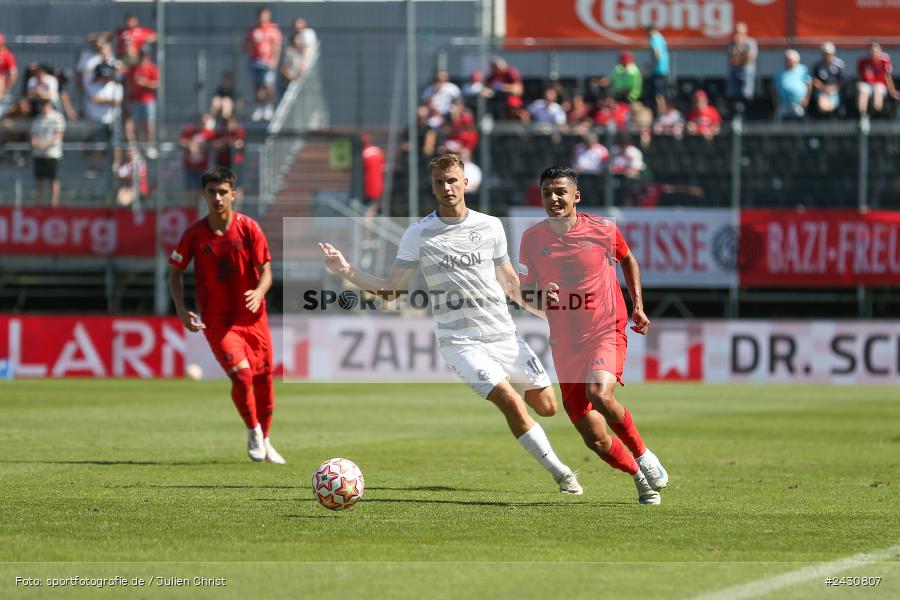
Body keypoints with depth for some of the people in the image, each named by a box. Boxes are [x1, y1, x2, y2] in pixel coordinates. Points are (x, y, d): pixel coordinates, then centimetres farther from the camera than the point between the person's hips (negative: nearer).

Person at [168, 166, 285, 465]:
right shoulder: (194, 235, -5)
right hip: (217, 319, -2)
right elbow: (175, 272, 7)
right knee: (241, 374, -19)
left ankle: (265, 440, 29)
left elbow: (266, 271, -2)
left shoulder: (249, 228, -6)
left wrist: (259, 293, -24)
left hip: (252, 317, 2)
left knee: (263, 379, 7)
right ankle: (253, 431, 6)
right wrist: (181, 310, -6)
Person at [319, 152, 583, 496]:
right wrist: (346, 272, -11)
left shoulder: (490, 226, 7)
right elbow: (390, 289, 2)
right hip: (460, 341, -4)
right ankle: (560, 473, -9)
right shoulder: (418, 234, -1)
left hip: (503, 335, 4)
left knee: (546, 406, 1)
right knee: (510, 403, -21)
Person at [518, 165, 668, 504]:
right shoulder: (532, 238, 0)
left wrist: (638, 305, 10)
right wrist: (541, 297, -16)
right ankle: (641, 478, 26)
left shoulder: (603, 230, -3)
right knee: (595, 440, -1)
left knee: (599, 394, -32)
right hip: (565, 346, 3)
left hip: (607, 332, -3)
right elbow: (525, 293, 7)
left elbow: (628, 260, 18)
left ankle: (643, 456, -7)